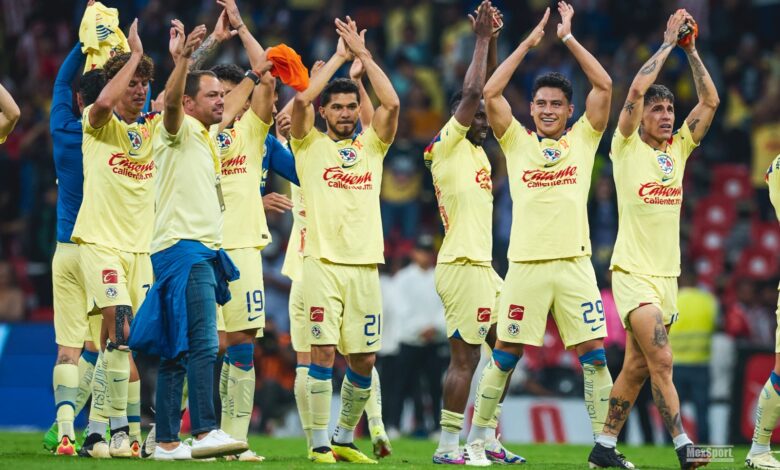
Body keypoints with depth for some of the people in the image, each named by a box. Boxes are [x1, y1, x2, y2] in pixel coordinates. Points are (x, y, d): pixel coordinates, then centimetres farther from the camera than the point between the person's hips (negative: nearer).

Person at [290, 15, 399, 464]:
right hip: (323, 262, -3)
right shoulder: (310, 144, 7)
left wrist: (363, 55, 1)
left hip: (365, 266, 3)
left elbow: (392, 103, -2)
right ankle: (320, 444, -6)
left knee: (364, 359, 5)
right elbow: (301, 98, -10)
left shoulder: (372, 145, 13)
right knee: (324, 352, -10)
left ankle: (345, 439, 22)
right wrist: (339, 57, -1)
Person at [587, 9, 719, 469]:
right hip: (634, 273, -6)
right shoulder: (627, 149, -4)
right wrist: (668, 42, -9)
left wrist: (691, 50, 2)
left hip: (667, 274, 6)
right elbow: (637, 89, -16)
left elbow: (710, 101, 7)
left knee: (637, 368, 8)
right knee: (661, 359, -17)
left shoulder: (679, 149, 11)